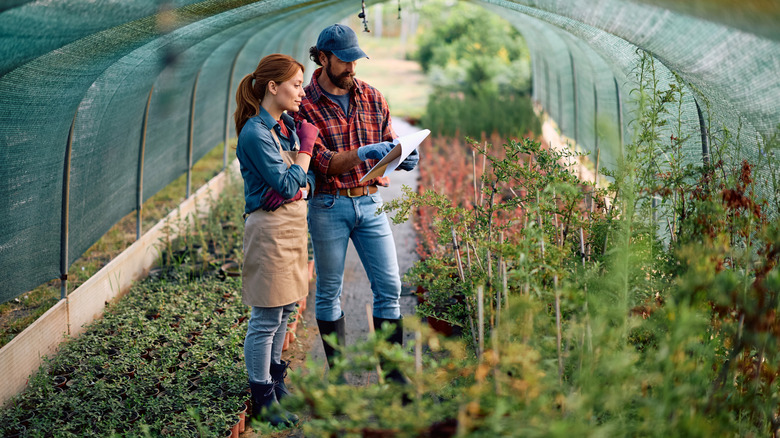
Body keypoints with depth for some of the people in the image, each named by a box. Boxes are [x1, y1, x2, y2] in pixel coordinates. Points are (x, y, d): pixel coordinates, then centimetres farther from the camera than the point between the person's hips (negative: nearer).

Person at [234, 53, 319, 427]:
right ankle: (262, 399, 10)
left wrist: (301, 188, -6)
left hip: (293, 221, 9)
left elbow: (306, 180, 14)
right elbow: (287, 183, -20)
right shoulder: (255, 133, -18)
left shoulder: (289, 125, 8)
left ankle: (275, 378, 34)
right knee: (266, 317, -1)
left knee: (285, 309, 18)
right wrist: (306, 145, -12)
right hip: (269, 226, -9)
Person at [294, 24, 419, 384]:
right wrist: (363, 153, -29)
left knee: (389, 287, 1)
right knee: (328, 291, 6)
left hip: (370, 202, 4)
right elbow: (322, 163, -15)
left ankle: (393, 372, 9)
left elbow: (388, 145, 11)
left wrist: (403, 159, -12)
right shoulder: (305, 105, -7)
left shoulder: (372, 98, 7)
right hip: (328, 205, -3)